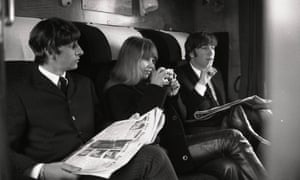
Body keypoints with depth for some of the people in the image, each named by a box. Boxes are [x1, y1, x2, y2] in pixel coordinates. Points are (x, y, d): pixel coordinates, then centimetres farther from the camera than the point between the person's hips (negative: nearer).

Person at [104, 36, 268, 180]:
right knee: (232, 138, -14)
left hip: (176, 143, 7)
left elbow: (180, 117, 25)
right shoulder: (117, 92, 1)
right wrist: (155, 88, -13)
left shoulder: (147, 84, 22)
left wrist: (173, 95, 5)